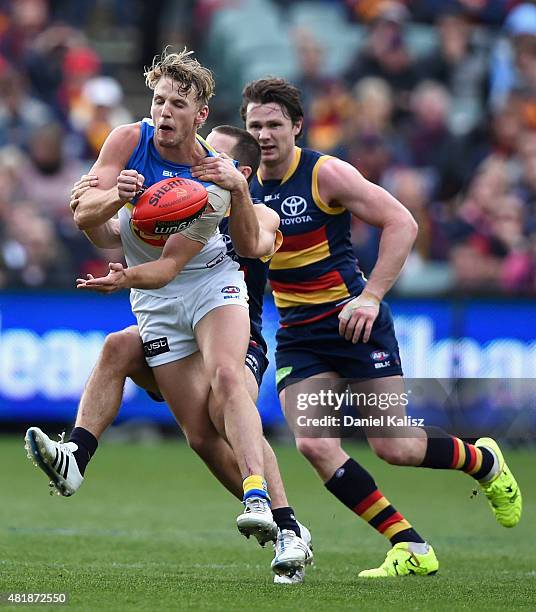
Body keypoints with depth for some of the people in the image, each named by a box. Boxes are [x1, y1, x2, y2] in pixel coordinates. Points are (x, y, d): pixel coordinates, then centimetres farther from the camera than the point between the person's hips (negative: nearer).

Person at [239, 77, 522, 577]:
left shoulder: (326, 174, -13)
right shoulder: (243, 186, 2)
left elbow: (401, 223, -14)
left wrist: (370, 297, -20)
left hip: (354, 321, -5)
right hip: (298, 333, 5)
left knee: (394, 447, -6)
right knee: (313, 445, -14)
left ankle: (484, 461, 27)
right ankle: (410, 549, -5)